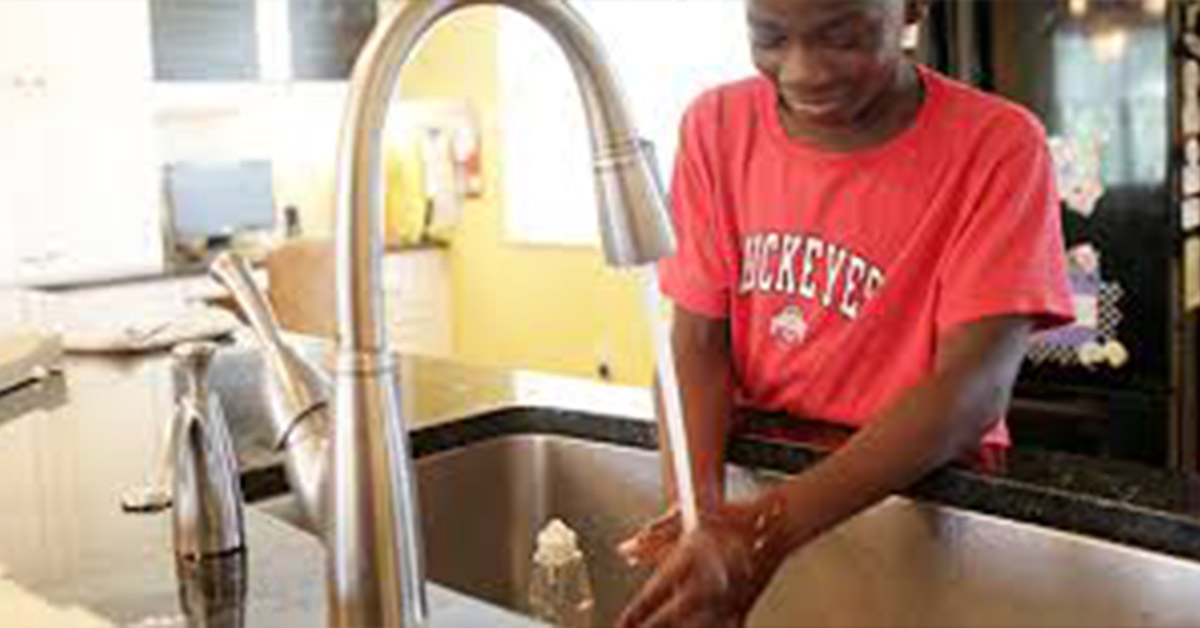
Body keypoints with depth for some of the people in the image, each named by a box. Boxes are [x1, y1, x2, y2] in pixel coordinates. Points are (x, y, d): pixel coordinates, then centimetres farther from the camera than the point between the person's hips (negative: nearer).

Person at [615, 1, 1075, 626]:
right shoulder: (716, 126, -1)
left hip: (928, 483, -1)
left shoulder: (998, 147, -12)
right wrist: (698, 510, -22)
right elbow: (698, 340, -4)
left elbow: (974, 388, -20)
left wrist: (772, 526, -30)